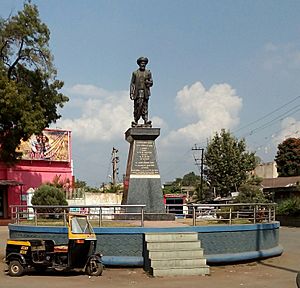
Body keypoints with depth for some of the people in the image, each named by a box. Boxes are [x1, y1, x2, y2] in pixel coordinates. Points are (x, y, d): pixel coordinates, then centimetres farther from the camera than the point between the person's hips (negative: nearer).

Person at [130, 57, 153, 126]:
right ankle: (135, 121, 4)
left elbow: (151, 83, 10)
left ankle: (146, 121, -7)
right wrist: (131, 93, -2)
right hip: (137, 93, -1)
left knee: (145, 107, -4)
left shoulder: (148, 73, 11)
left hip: (145, 93, 1)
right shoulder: (135, 73, 9)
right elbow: (132, 83, 7)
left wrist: (147, 82, -12)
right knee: (137, 107, -3)